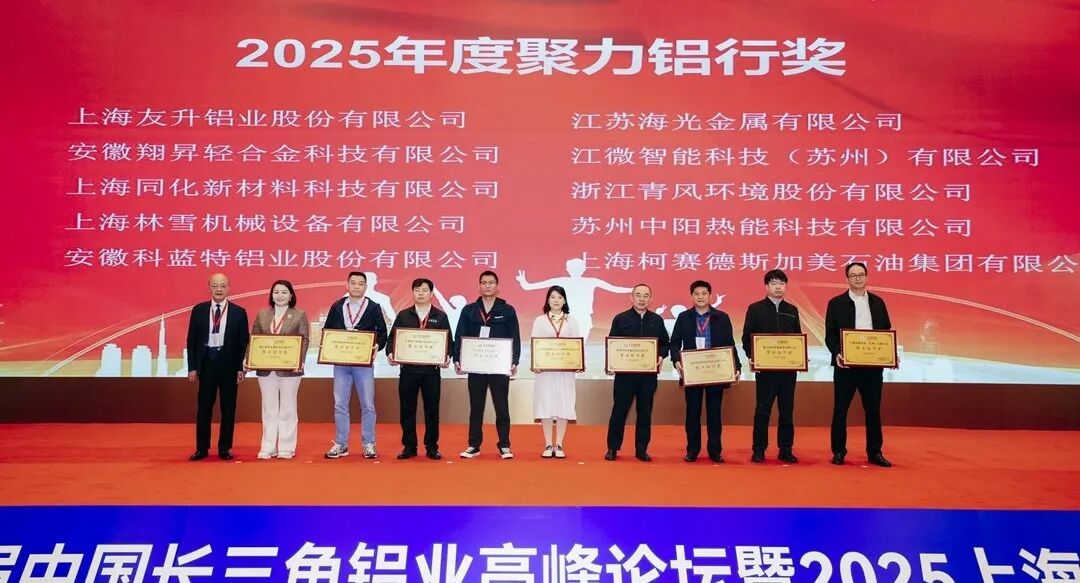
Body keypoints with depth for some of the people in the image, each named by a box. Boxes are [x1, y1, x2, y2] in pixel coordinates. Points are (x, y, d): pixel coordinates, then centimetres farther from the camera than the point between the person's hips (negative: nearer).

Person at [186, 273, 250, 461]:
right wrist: (192, 367, -2)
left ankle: (225, 448, 15)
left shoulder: (238, 312, 2)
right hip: (206, 363, 1)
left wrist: (241, 368, -4)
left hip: (229, 364, 0)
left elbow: (243, 342, 2)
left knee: (228, 408, 5)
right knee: (204, 407, 5)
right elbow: (192, 340, 5)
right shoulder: (198, 310, 4)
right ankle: (202, 448, 14)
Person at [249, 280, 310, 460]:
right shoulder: (262, 315, 10)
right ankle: (268, 448, 15)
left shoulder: (299, 315, 1)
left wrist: (300, 361, -17)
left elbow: (304, 340, -4)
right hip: (266, 369, 3)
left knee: (287, 409, 6)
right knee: (269, 409, 9)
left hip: (290, 369, -3)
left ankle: (286, 448, 13)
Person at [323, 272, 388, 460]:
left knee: (367, 405, 1)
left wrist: (377, 346, -18)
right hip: (340, 362, 2)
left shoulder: (374, 308, 2)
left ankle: (369, 444, 11)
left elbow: (382, 333, 1)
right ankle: (340, 445, 14)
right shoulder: (337, 307, 8)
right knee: (340, 405, 6)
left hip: (364, 363, -2)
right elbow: (327, 331, 9)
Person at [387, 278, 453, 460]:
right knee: (407, 409, 4)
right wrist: (390, 353, -12)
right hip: (408, 369, 1)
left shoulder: (440, 316, 6)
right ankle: (409, 447, 14)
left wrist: (447, 356, -14)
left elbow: (449, 341, 4)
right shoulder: (403, 315, 8)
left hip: (431, 370, -1)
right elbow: (393, 338, 6)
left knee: (432, 410, 3)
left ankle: (431, 447, 13)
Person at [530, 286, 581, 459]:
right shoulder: (540, 320, 6)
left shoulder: (571, 321, 9)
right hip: (545, 368, -1)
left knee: (563, 405, 0)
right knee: (545, 404, -1)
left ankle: (559, 445, 8)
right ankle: (548, 445, 8)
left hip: (566, 369, 1)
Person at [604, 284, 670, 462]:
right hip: (625, 372, -2)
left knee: (645, 412, 8)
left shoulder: (657, 320, 8)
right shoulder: (620, 319, 1)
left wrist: (661, 356, -7)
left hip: (649, 373, 2)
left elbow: (665, 343, 11)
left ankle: (641, 449, 17)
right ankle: (612, 448, 12)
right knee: (619, 410, 2)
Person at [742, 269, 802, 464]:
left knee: (787, 410, 7)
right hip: (765, 367, -3)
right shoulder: (755, 309, 2)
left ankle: (785, 449, 14)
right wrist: (751, 357, -14)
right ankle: (759, 450, 9)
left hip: (789, 368, 3)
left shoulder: (792, 310, 12)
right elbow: (747, 337, -1)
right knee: (763, 409, 1)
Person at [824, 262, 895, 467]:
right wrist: (837, 354, -18)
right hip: (846, 364, -3)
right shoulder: (836, 303, 1)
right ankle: (839, 452, 12)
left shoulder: (878, 302, 11)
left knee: (873, 409, 7)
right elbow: (830, 334, -2)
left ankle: (875, 452, 15)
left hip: (873, 364, 3)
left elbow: (886, 331, 11)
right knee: (840, 409, 3)